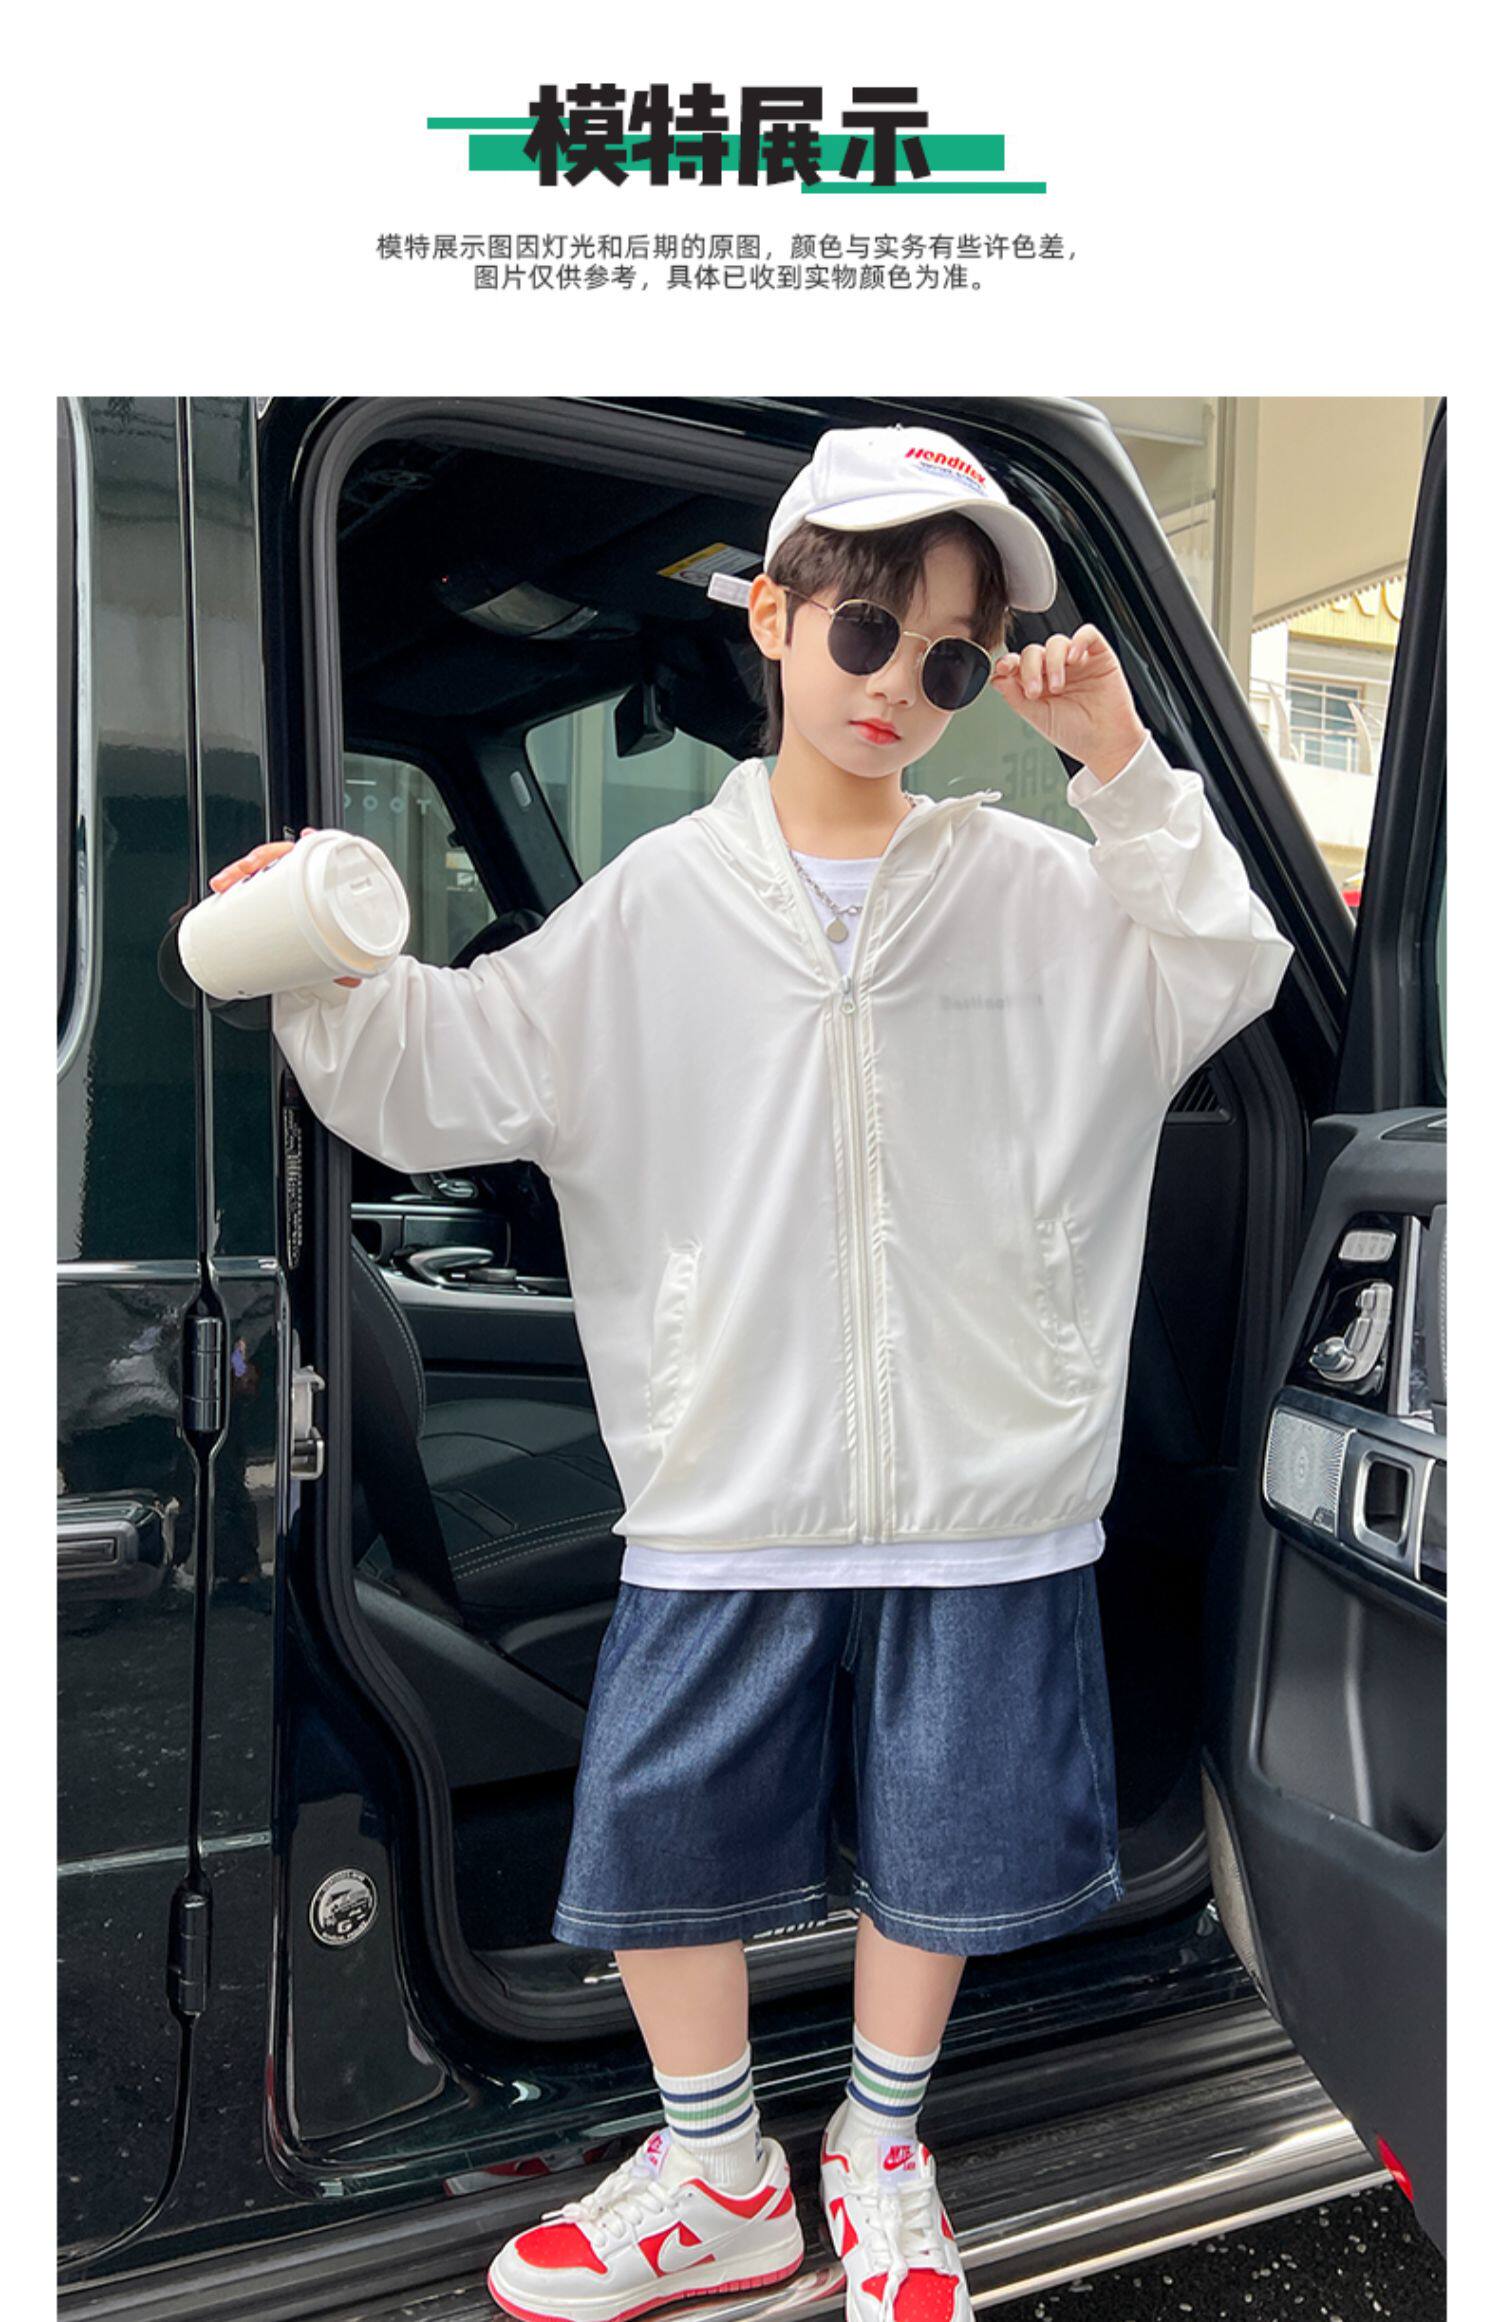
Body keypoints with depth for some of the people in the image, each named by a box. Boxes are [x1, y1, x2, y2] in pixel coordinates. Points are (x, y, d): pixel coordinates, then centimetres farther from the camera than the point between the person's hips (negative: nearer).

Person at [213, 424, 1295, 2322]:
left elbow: (1228, 978, -4)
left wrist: (1127, 769, -10)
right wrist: (333, 982, -19)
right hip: (730, 1484, 0)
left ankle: (878, 2148, 42)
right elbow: (461, 1076, -1)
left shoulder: (1036, 886, 3)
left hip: (979, 1485, 1)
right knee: (660, 1825, 9)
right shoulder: (658, 900, 0)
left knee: (934, 1841, 15)